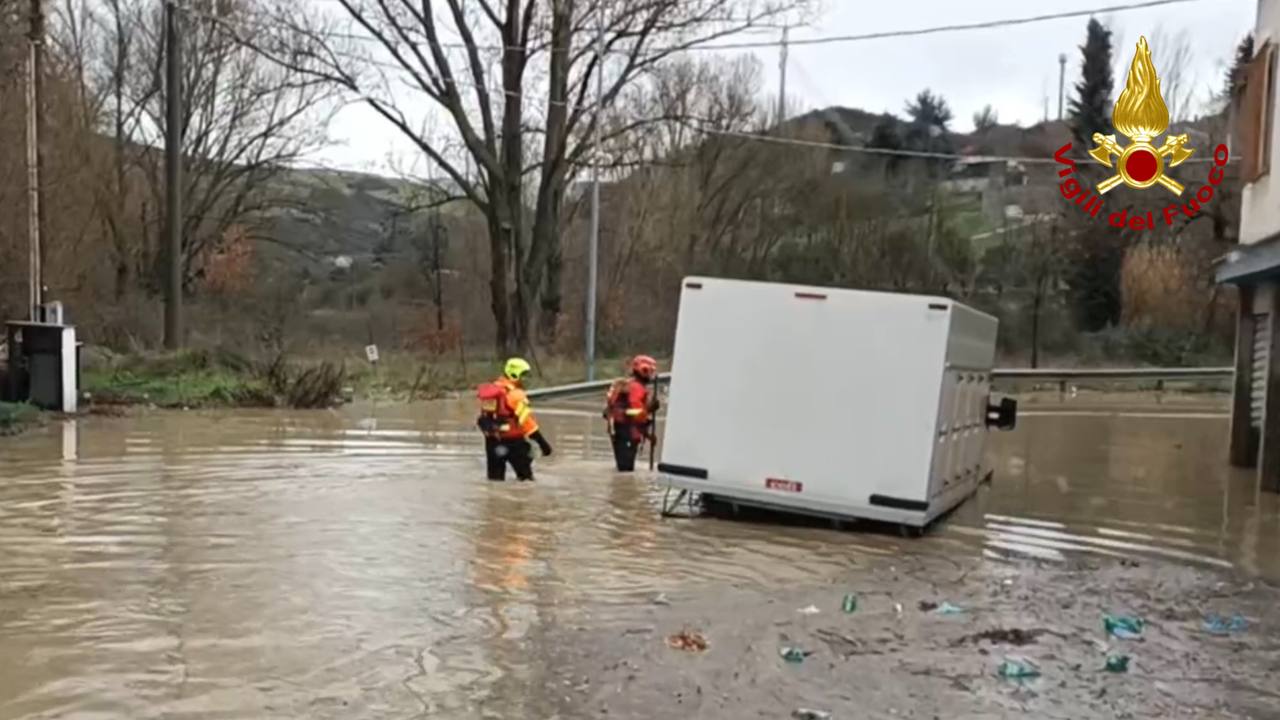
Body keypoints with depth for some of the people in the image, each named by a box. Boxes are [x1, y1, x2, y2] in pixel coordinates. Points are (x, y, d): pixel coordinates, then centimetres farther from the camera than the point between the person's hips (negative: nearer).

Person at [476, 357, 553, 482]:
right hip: (512, 440, -7)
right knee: (525, 476, 2)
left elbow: (485, 417, 12)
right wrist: (542, 442, -18)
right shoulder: (514, 393, -15)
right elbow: (526, 418, -19)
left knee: (495, 476, 14)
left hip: (492, 440, 7)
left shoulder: (492, 390, 9)